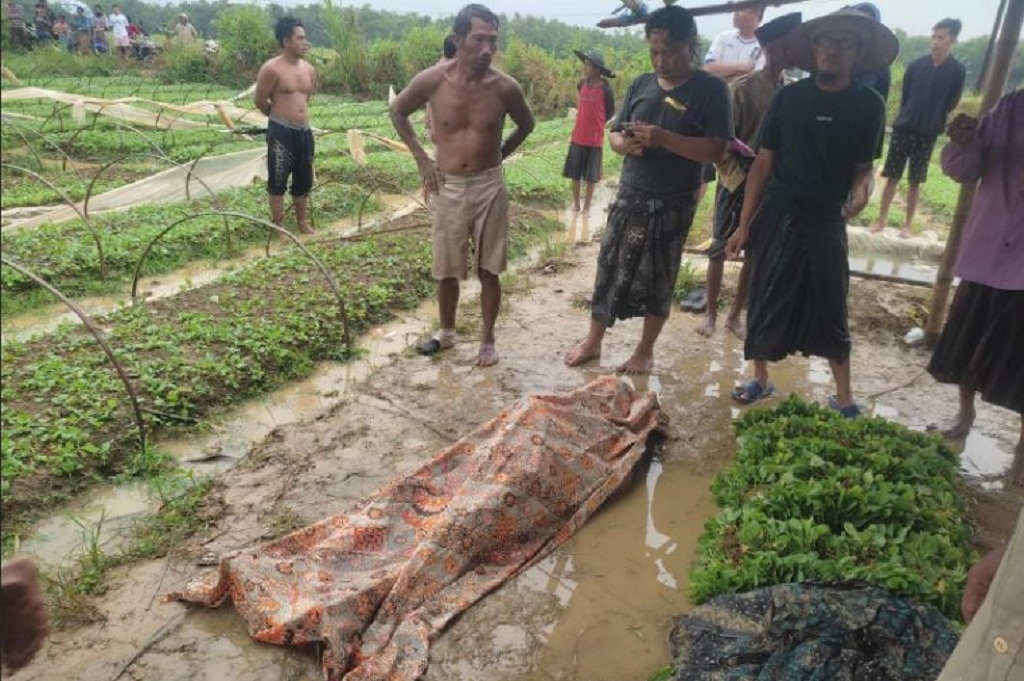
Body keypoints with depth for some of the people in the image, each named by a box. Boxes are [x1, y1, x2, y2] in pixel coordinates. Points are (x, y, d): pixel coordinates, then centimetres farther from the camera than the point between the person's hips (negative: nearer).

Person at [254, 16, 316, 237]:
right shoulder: (272, 69, -12)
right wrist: (279, 116, 11)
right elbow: (259, 101, -3)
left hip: (304, 131, 7)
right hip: (281, 131, -6)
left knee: (304, 181, 14)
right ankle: (279, 227, 12)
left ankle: (303, 223, 29)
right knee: (278, 181, 3)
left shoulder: (309, 70, 8)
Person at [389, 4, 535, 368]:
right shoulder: (432, 80, -10)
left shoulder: (505, 87, -9)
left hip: (489, 187, 0)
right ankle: (446, 331, 33)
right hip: (448, 187, 1)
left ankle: (487, 339, 22)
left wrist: (497, 155, 8)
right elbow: (397, 110, 8)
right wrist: (422, 159, 4)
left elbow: (526, 124, 12)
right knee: (447, 269, 11)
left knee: (489, 270, 6)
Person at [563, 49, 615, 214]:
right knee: (575, 173, 8)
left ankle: (587, 206, 19)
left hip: (595, 138, -4)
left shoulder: (606, 89, -12)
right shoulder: (582, 84, 0)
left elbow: (610, 112, 1)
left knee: (591, 176, 7)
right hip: (577, 137, 4)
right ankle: (576, 203, 22)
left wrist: (596, 124, 3)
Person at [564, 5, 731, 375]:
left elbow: (715, 150, -14)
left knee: (657, 279, 6)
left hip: (672, 204, -4)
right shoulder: (641, 85, 7)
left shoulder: (710, 89, -7)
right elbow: (614, 133, 12)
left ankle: (645, 351, 23)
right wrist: (625, 144, -13)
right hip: (629, 197, 4)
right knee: (609, 269, 8)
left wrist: (664, 138, -25)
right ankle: (593, 341, 23)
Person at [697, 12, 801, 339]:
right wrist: (737, 177, -16)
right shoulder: (743, 87, -9)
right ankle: (711, 314, 17)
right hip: (736, 183, -4)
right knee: (720, 250, 4)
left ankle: (734, 316, 20)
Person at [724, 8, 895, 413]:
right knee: (766, 302, 6)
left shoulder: (868, 105, 0)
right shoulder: (789, 97, -1)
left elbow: (864, 166, 7)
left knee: (832, 309, 5)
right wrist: (744, 224, -3)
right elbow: (763, 163, 1)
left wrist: (862, 187, -19)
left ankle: (843, 396, 19)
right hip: (776, 216, 1)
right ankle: (760, 380, 25)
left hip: (827, 221, 0)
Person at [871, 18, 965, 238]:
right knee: (892, 177, 2)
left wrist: (933, 123, 4)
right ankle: (882, 219, 9)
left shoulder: (957, 71, -3)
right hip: (902, 129, 1)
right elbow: (904, 97, 9)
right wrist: (906, 119, 8)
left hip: (928, 134, -1)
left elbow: (951, 105, 3)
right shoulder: (915, 65, 0)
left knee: (915, 181, 5)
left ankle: (907, 224, 12)